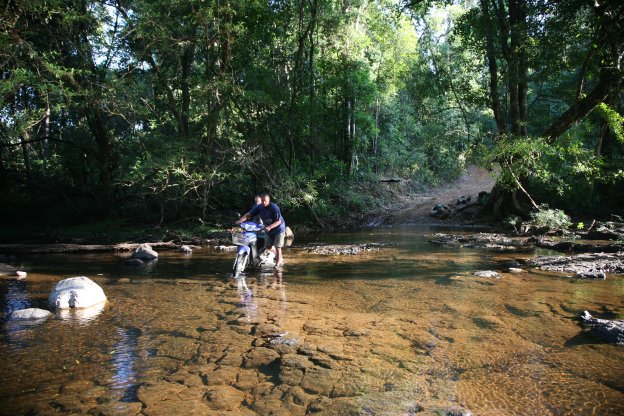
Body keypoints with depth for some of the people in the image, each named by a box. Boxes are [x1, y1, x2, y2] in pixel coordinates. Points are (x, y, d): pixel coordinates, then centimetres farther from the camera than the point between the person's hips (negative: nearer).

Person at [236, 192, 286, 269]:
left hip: (278, 229, -6)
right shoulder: (259, 207, -8)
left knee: (277, 247, -6)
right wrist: (240, 220, -29)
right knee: (267, 247, 8)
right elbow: (248, 214, -13)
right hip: (268, 231, 6)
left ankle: (278, 264, 6)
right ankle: (279, 259, 28)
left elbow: (279, 221, -25)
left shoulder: (274, 208, -24)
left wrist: (270, 227, -39)